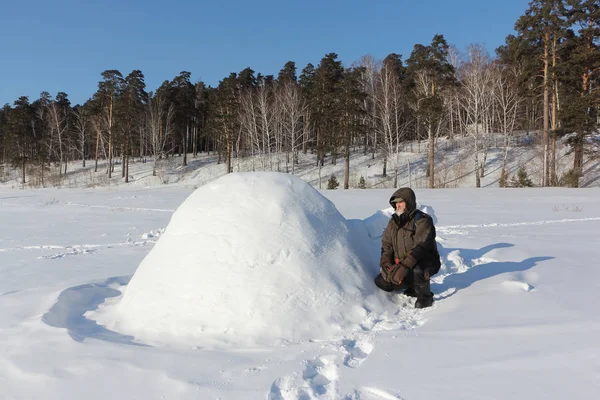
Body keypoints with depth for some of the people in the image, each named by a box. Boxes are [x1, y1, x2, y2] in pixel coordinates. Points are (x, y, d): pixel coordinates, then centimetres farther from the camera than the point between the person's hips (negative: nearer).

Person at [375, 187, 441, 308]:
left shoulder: (422, 220, -15)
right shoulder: (394, 221, 7)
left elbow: (420, 247, -27)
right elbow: (386, 245, 6)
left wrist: (404, 267, -38)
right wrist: (387, 265, -12)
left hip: (425, 263, -7)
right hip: (400, 264, 7)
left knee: (415, 272, -40)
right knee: (381, 281, -9)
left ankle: (425, 295, -8)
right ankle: (413, 286, 13)